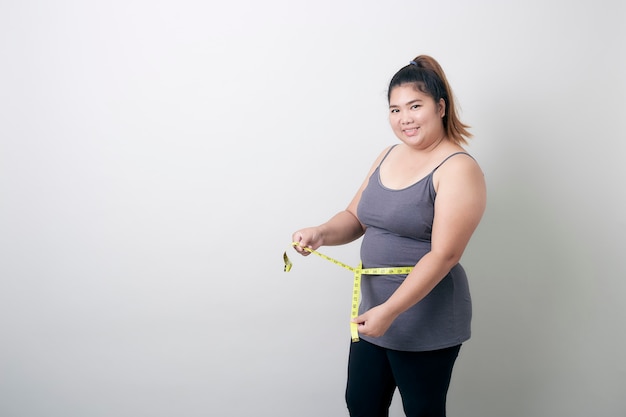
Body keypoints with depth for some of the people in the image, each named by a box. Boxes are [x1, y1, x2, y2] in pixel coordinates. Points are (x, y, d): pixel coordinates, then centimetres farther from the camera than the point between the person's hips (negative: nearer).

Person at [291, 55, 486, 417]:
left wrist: (389, 311, -25)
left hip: (426, 324, -7)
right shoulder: (388, 156, 7)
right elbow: (355, 217, 12)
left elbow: (443, 254, -21)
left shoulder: (458, 170, -15)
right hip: (374, 311, 7)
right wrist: (321, 233, -10)